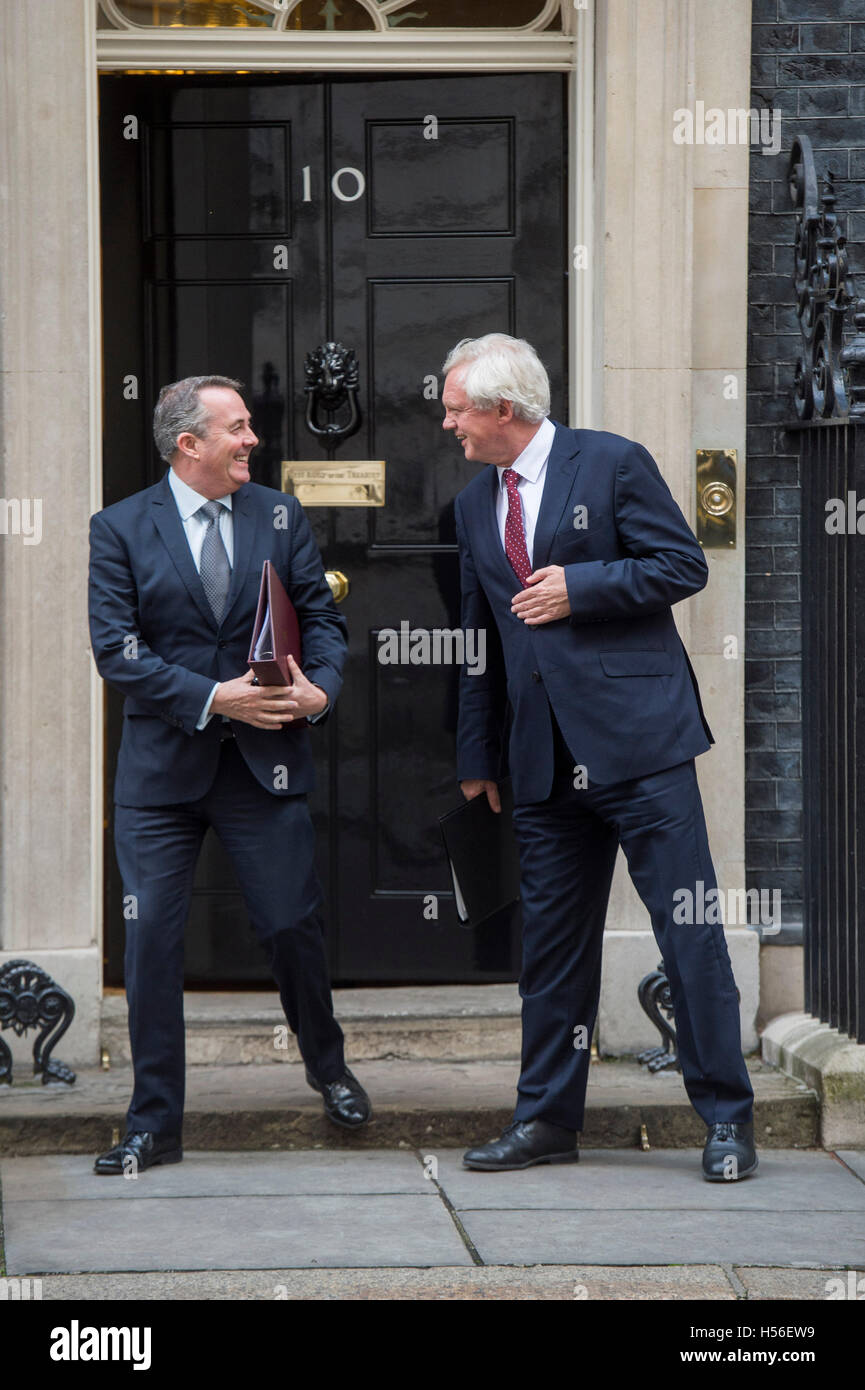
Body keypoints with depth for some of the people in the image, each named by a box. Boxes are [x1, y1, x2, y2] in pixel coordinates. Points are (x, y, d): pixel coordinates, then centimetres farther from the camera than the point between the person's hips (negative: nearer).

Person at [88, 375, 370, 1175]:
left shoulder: (280, 517, 8)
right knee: (151, 939, -2)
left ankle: (328, 1067, 31)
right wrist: (214, 698, -16)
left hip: (264, 760, 2)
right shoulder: (121, 530, -1)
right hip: (162, 768, -1)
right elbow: (118, 651, -8)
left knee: (294, 926, 3)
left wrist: (321, 688, -12)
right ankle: (154, 1125, 6)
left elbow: (322, 618, 8)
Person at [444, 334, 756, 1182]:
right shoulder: (475, 505, 16)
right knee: (551, 942, 8)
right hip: (545, 757, 6)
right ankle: (548, 1120, 16)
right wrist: (476, 756, 20)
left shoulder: (611, 464, -2)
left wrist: (579, 587, -12)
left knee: (690, 929, -5)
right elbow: (478, 639, 21)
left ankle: (726, 1119, 2)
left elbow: (683, 566, -4)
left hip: (636, 737, -6)